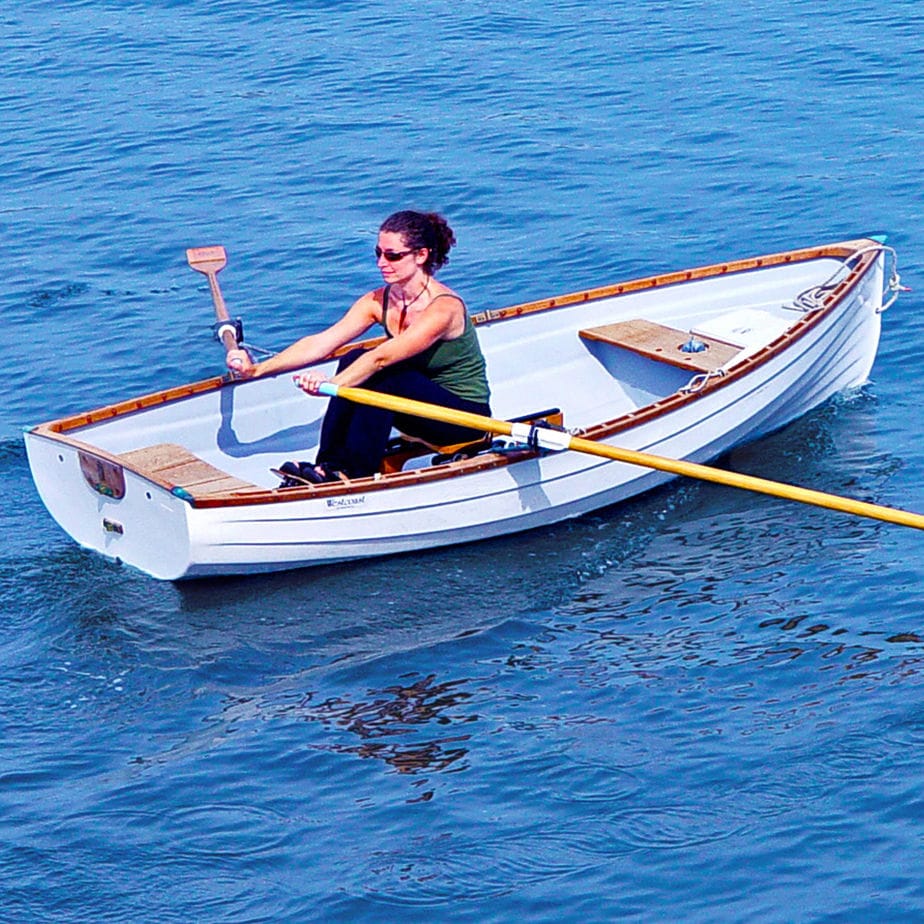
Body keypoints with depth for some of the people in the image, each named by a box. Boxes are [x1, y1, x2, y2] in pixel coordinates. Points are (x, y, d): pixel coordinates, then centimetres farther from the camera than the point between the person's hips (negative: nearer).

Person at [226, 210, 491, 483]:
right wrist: (258, 369, -22)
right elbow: (320, 343, -12)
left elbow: (382, 357, -37)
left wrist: (332, 384, -48)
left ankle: (354, 472, -22)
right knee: (354, 360, -18)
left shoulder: (444, 307, -25)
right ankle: (330, 464, -20)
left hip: (467, 415, -7)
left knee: (377, 372, -28)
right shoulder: (379, 301, -3)